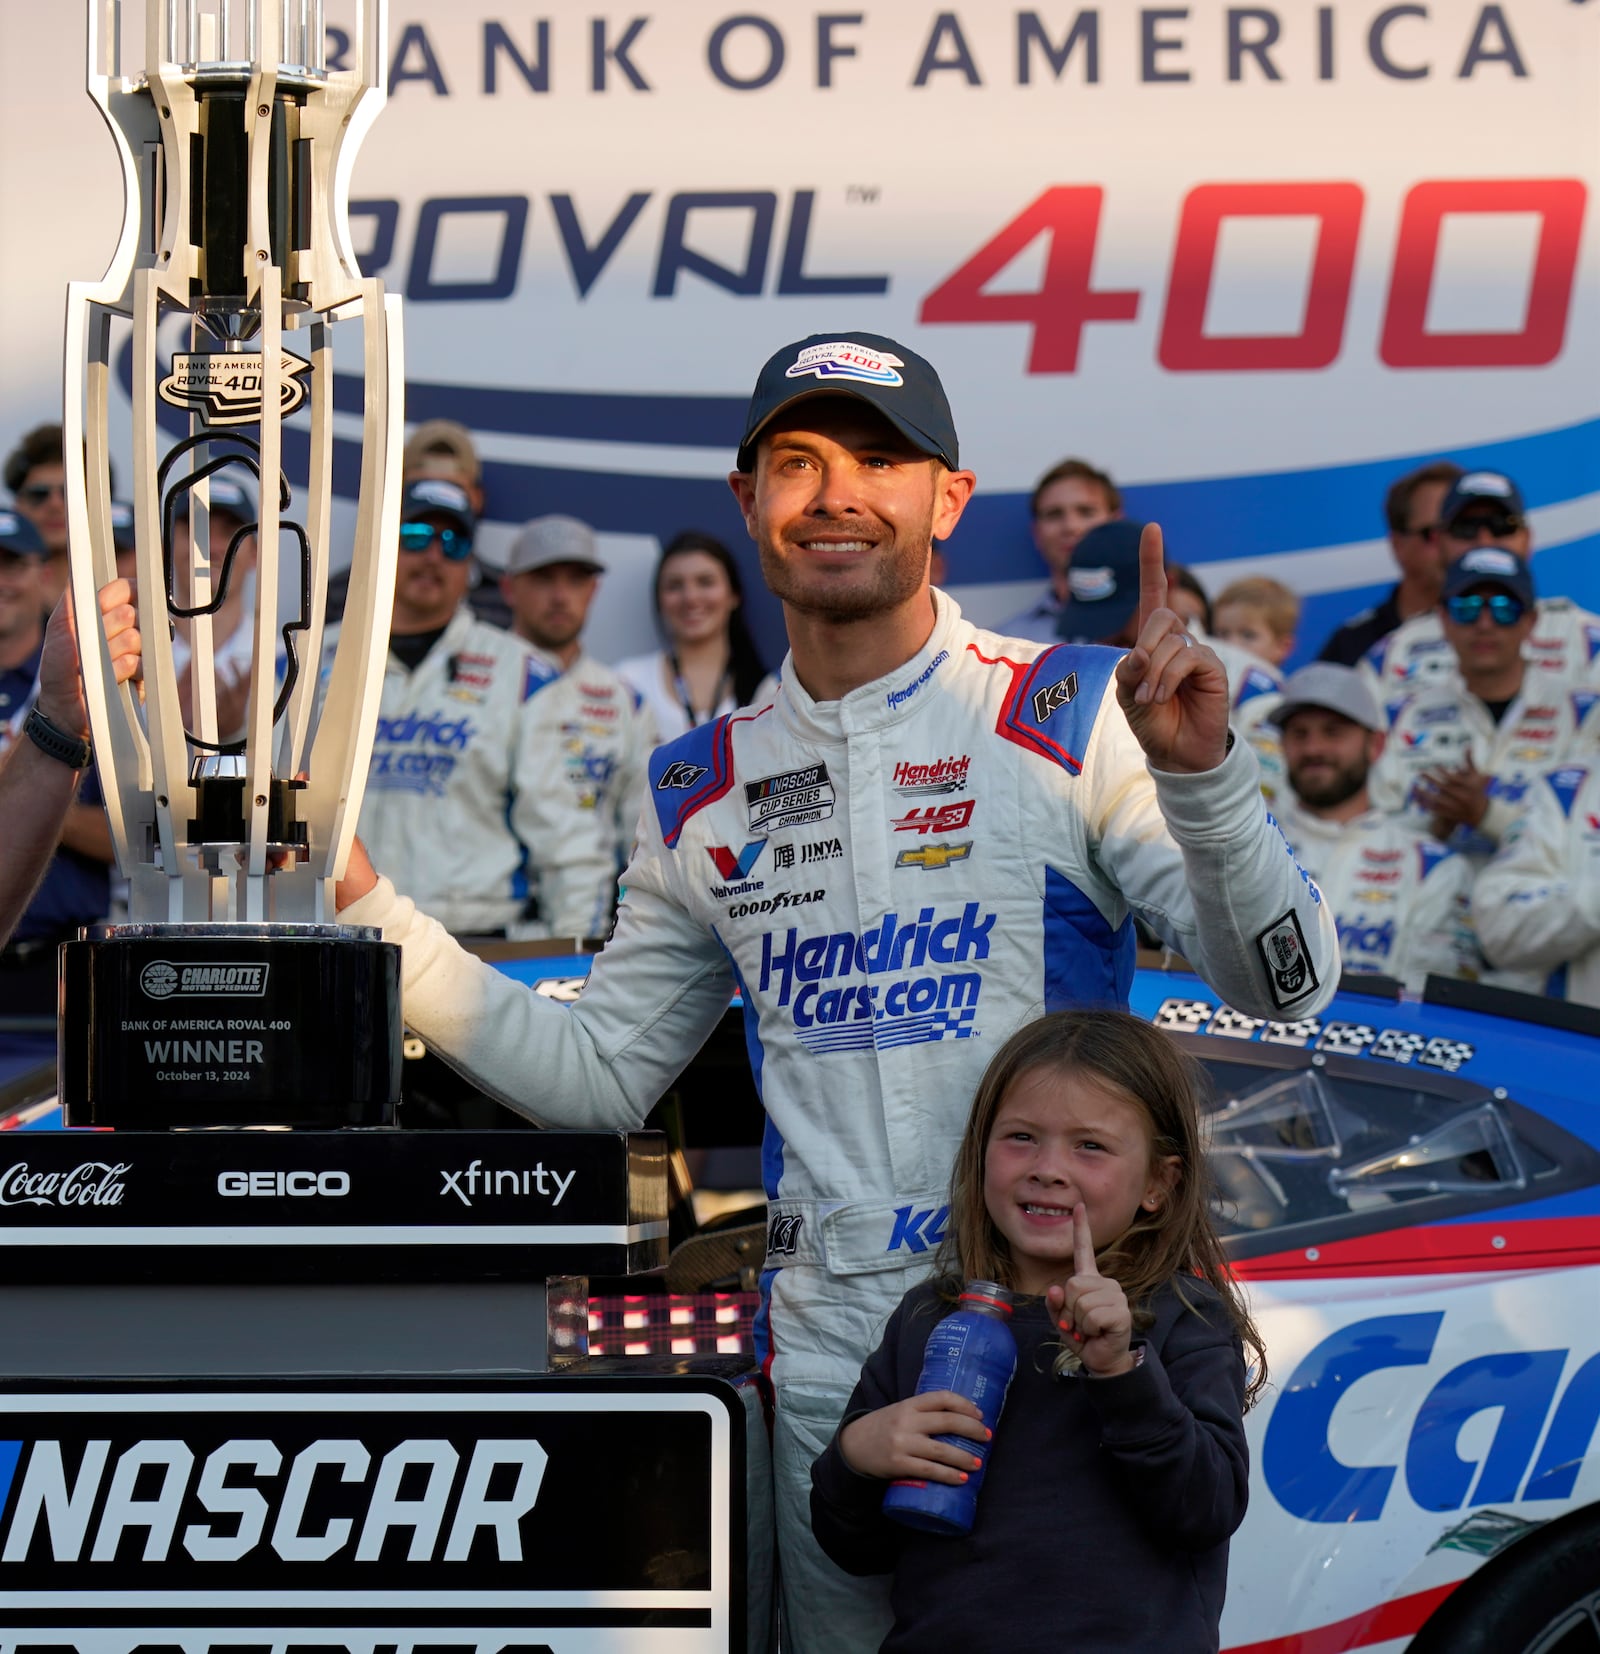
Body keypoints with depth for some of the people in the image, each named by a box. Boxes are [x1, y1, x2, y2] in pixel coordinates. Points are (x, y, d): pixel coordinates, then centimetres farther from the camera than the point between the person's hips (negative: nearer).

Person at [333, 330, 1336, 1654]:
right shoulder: (704, 792, 12)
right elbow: (599, 1073, 17)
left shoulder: (1074, 721, -3)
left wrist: (1201, 775, -26)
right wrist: (366, 905, 12)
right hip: (827, 1362, 4)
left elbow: (1285, 987, -9)